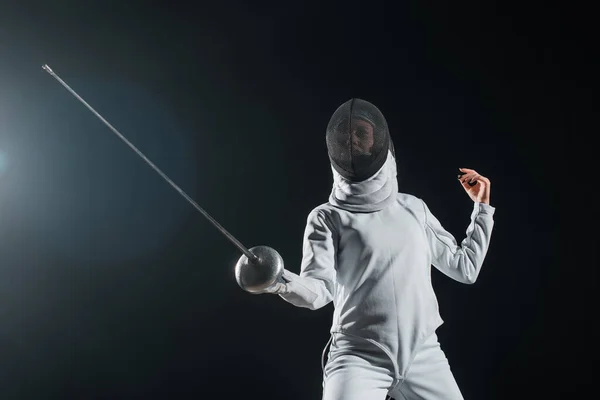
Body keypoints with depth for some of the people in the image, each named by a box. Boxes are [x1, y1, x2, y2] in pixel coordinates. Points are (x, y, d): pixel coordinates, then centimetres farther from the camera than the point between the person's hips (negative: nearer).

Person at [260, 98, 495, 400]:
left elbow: (465, 267, 19)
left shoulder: (414, 208, 12)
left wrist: (482, 208, 17)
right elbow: (318, 290, -14)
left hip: (423, 355, 4)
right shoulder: (328, 217, 0)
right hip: (359, 358, -4)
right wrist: (282, 282, -34)